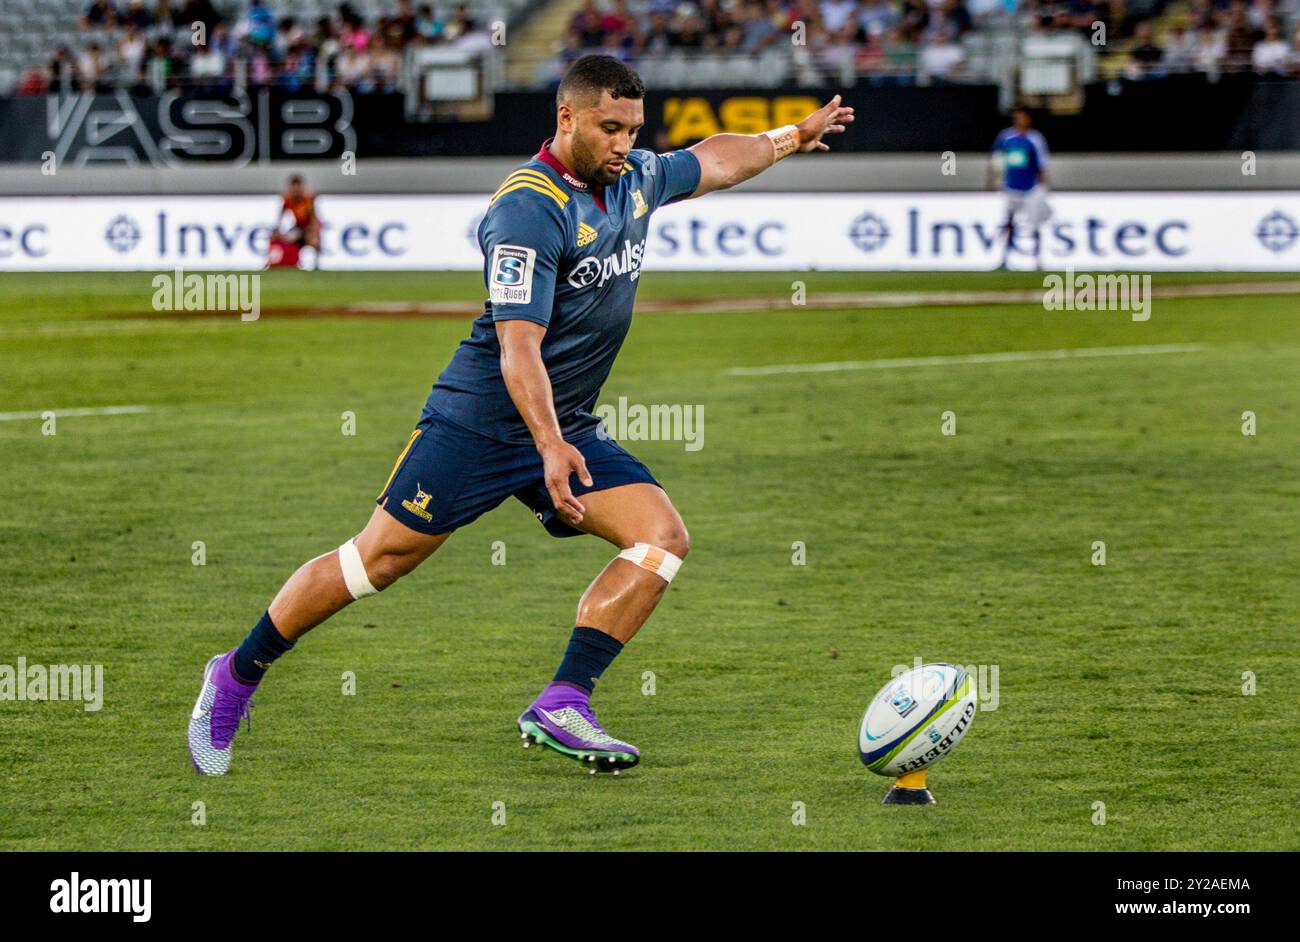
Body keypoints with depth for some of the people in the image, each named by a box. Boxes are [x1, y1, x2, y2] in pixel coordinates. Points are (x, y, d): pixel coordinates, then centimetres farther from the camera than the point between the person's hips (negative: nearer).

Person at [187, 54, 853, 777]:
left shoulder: (636, 178, 5)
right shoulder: (529, 208, -21)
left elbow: (711, 161, 30)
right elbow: (518, 344, -28)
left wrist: (790, 139, 36)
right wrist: (549, 447, -37)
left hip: (571, 428, 8)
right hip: (481, 418, -8)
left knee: (664, 538, -11)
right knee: (380, 558, -5)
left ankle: (562, 706, -14)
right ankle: (237, 676, 13)